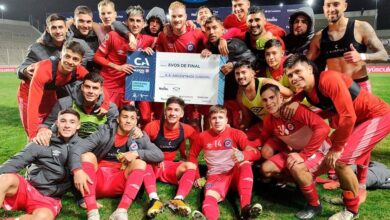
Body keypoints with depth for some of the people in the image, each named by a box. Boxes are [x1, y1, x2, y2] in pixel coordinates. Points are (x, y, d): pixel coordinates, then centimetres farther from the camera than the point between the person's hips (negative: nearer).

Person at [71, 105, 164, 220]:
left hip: (118, 184, 0)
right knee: (88, 155, -23)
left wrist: (137, 153, -21)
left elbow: (159, 155, -7)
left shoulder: (140, 137, 3)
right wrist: (78, 170, -33)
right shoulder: (105, 132, -1)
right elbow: (78, 148, -14)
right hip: (96, 181, 0)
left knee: (140, 162, -20)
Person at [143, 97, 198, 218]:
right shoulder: (153, 126, -16)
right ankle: (154, 200, -48)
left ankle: (178, 199, -40)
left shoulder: (186, 130, -8)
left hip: (169, 168, 2)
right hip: (151, 166, -2)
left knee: (191, 166, -23)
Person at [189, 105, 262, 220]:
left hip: (235, 173, 0)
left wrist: (243, 155, -34)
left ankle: (246, 207, -43)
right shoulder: (203, 136, 5)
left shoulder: (236, 133, -1)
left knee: (245, 163, -33)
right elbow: (193, 155, 20)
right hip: (216, 176, 0)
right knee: (210, 196, -33)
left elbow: (256, 153, -11)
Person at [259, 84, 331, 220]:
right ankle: (302, 181, 14)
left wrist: (303, 155, -36)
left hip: (318, 149, -7)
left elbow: (323, 128, -37)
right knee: (266, 169, -5)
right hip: (294, 150, 7)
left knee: (296, 167, -36)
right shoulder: (268, 120, -6)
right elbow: (263, 139, 7)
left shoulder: (296, 109, -28)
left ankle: (315, 206, -10)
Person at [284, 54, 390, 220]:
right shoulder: (306, 91, -2)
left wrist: (337, 148, -19)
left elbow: (348, 116, -27)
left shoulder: (328, 79, -27)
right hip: (360, 119, 9)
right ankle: (359, 190, 40)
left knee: (339, 159, -18)